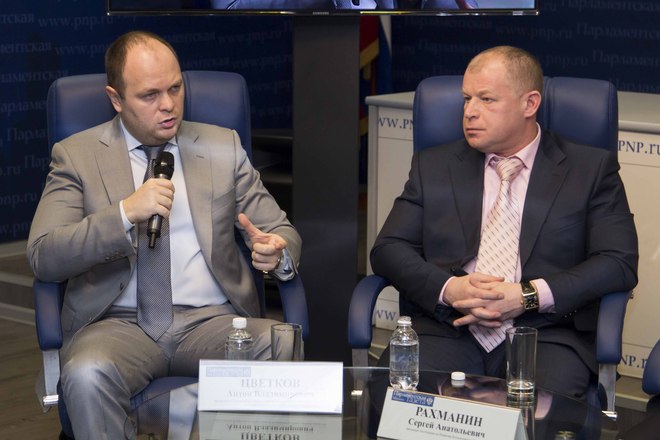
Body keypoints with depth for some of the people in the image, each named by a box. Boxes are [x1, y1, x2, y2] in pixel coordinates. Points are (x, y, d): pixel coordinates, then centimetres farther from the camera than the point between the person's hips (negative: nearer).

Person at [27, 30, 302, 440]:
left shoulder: (223, 147, 14)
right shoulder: (76, 155, 7)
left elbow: (283, 232, 14)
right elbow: (43, 257, -3)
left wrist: (277, 253, -12)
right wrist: (125, 214, -18)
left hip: (212, 320, 2)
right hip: (120, 324, -1)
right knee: (86, 374, -35)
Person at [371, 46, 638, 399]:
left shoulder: (592, 169, 10)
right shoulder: (432, 166, 17)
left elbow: (620, 262, 1)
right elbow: (387, 249, 11)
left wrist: (530, 296, -13)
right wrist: (448, 288, -10)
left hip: (544, 334, -2)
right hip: (446, 329, 2)